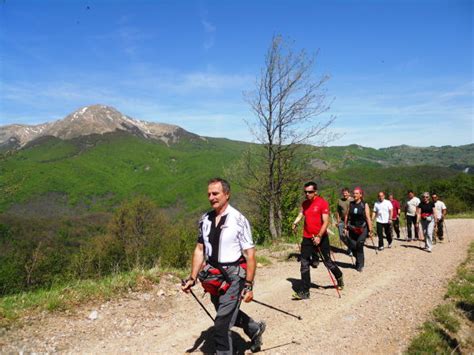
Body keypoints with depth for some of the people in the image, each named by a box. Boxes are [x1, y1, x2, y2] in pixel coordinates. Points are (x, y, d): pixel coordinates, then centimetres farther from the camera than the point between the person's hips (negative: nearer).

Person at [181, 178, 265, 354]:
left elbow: (250, 254, -14)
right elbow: (199, 250, 8)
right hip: (213, 277, 7)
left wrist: (248, 285, -15)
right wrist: (192, 278, 4)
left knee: (222, 325, -5)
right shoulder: (205, 220, 0)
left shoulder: (238, 220, -16)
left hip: (233, 276, -6)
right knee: (229, 314, 24)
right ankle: (255, 329, 51)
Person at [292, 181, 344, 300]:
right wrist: (295, 223, -11)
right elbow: (300, 215, 10)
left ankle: (339, 277, 42)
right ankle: (305, 292, 6)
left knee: (327, 261, 10)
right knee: (304, 264, 0)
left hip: (321, 237, -4)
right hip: (307, 238, 5)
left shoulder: (323, 203, -10)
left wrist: (319, 236, -21)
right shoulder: (304, 204, 7)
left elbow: (325, 222, -14)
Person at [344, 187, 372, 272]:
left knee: (359, 245, -9)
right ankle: (358, 259, 32)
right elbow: (347, 216, 8)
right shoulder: (351, 204, 4)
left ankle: (360, 265, 9)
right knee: (352, 246, 2)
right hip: (352, 229, 3)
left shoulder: (365, 205, -5)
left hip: (362, 228, -3)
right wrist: (346, 227, 6)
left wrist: (370, 230, -8)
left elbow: (368, 218, -6)